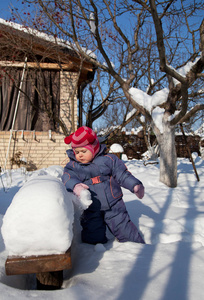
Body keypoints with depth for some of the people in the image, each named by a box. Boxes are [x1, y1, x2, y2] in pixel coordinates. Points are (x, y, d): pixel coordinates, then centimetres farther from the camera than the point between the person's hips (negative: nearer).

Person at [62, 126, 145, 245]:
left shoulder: (108, 159, 0)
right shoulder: (72, 166, 1)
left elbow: (122, 174, 1)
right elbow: (68, 178, -17)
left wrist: (135, 186, -11)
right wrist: (75, 186, -39)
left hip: (113, 205, 0)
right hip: (90, 210, 1)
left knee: (124, 229, 8)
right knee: (93, 239, 3)